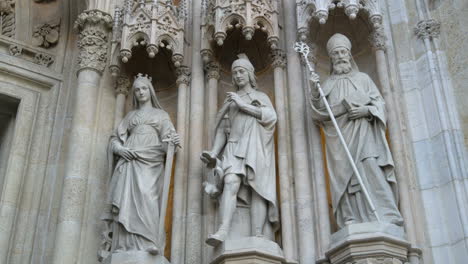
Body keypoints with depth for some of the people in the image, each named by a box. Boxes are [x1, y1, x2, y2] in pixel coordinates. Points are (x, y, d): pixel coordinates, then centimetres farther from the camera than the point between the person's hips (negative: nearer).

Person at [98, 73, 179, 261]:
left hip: (150, 162, -2)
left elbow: (168, 140, 11)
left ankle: (147, 245, -29)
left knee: (146, 197, -22)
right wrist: (119, 148, -3)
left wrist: (173, 141, -13)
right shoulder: (130, 115, 26)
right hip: (129, 161, 2)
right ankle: (124, 246, -19)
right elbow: (115, 138, 20)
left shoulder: (161, 115, 21)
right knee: (126, 199, -15)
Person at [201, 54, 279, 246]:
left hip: (255, 148, -1)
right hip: (235, 147, 1)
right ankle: (223, 231, -40)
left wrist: (243, 104, -5)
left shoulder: (261, 96, 21)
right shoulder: (230, 101, 25)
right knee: (231, 183, -24)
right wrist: (214, 153, 2)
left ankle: (258, 238, -26)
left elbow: (271, 117, 0)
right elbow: (222, 129, 17)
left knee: (256, 189, -16)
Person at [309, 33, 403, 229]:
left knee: (371, 170, -19)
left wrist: (366, 110, -9)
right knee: (345, 176, -10)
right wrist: (315, 92, -7)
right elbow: (320, 114, 9)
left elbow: (380, 103, 12)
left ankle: (386, 218, -24)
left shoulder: (363, 78, 19)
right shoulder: (328, 84, 20)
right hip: (340, 139, 1)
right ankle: (351, 222, -14)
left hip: (363, 135, -1)